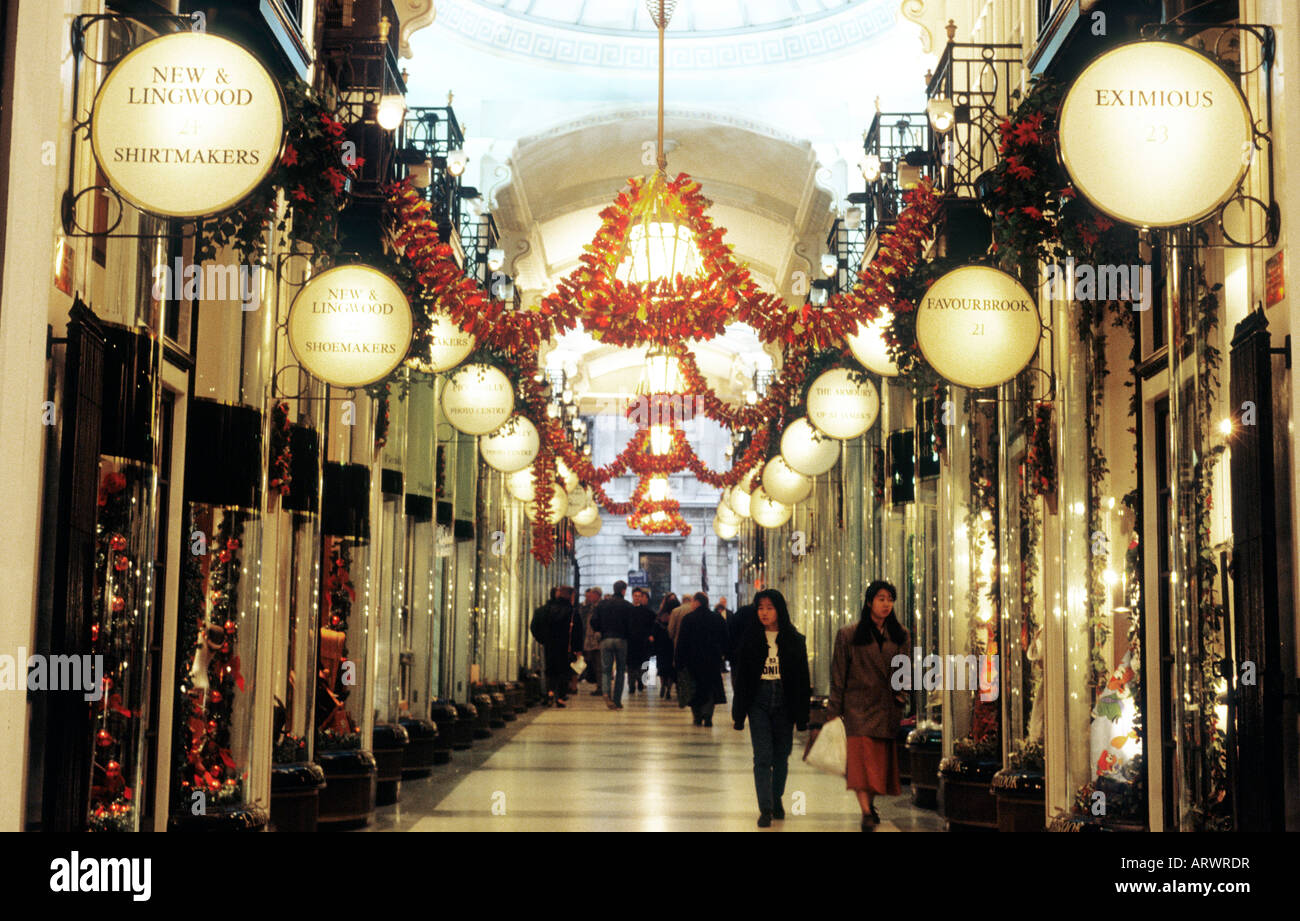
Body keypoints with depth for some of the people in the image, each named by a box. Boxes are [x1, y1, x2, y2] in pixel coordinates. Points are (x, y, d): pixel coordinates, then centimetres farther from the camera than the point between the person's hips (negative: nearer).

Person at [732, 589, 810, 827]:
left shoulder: (794, 640, 0)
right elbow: (740, 675, 2)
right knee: (762, 757, -8)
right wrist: (739, 712, -1)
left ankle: (777, 799, 30)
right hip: (759, 702, -1)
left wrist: (802, 714, -1)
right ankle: (765, 809, -7)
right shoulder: (750, 638, 1)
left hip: (784, 703, 1)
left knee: (781, 756, 10)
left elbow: (803, 679, 2)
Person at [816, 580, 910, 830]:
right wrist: (834, 710, 0)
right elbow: (838, 675, 2)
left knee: (882, 760, 7)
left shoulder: (901, 636, 11)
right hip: (859, 705, -3)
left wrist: (901, 694, 5)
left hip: (889, 709, 3)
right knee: (862, 755, -15)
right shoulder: (848, 636, 2)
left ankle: (870, 802, 26)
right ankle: (866, 812, -19)